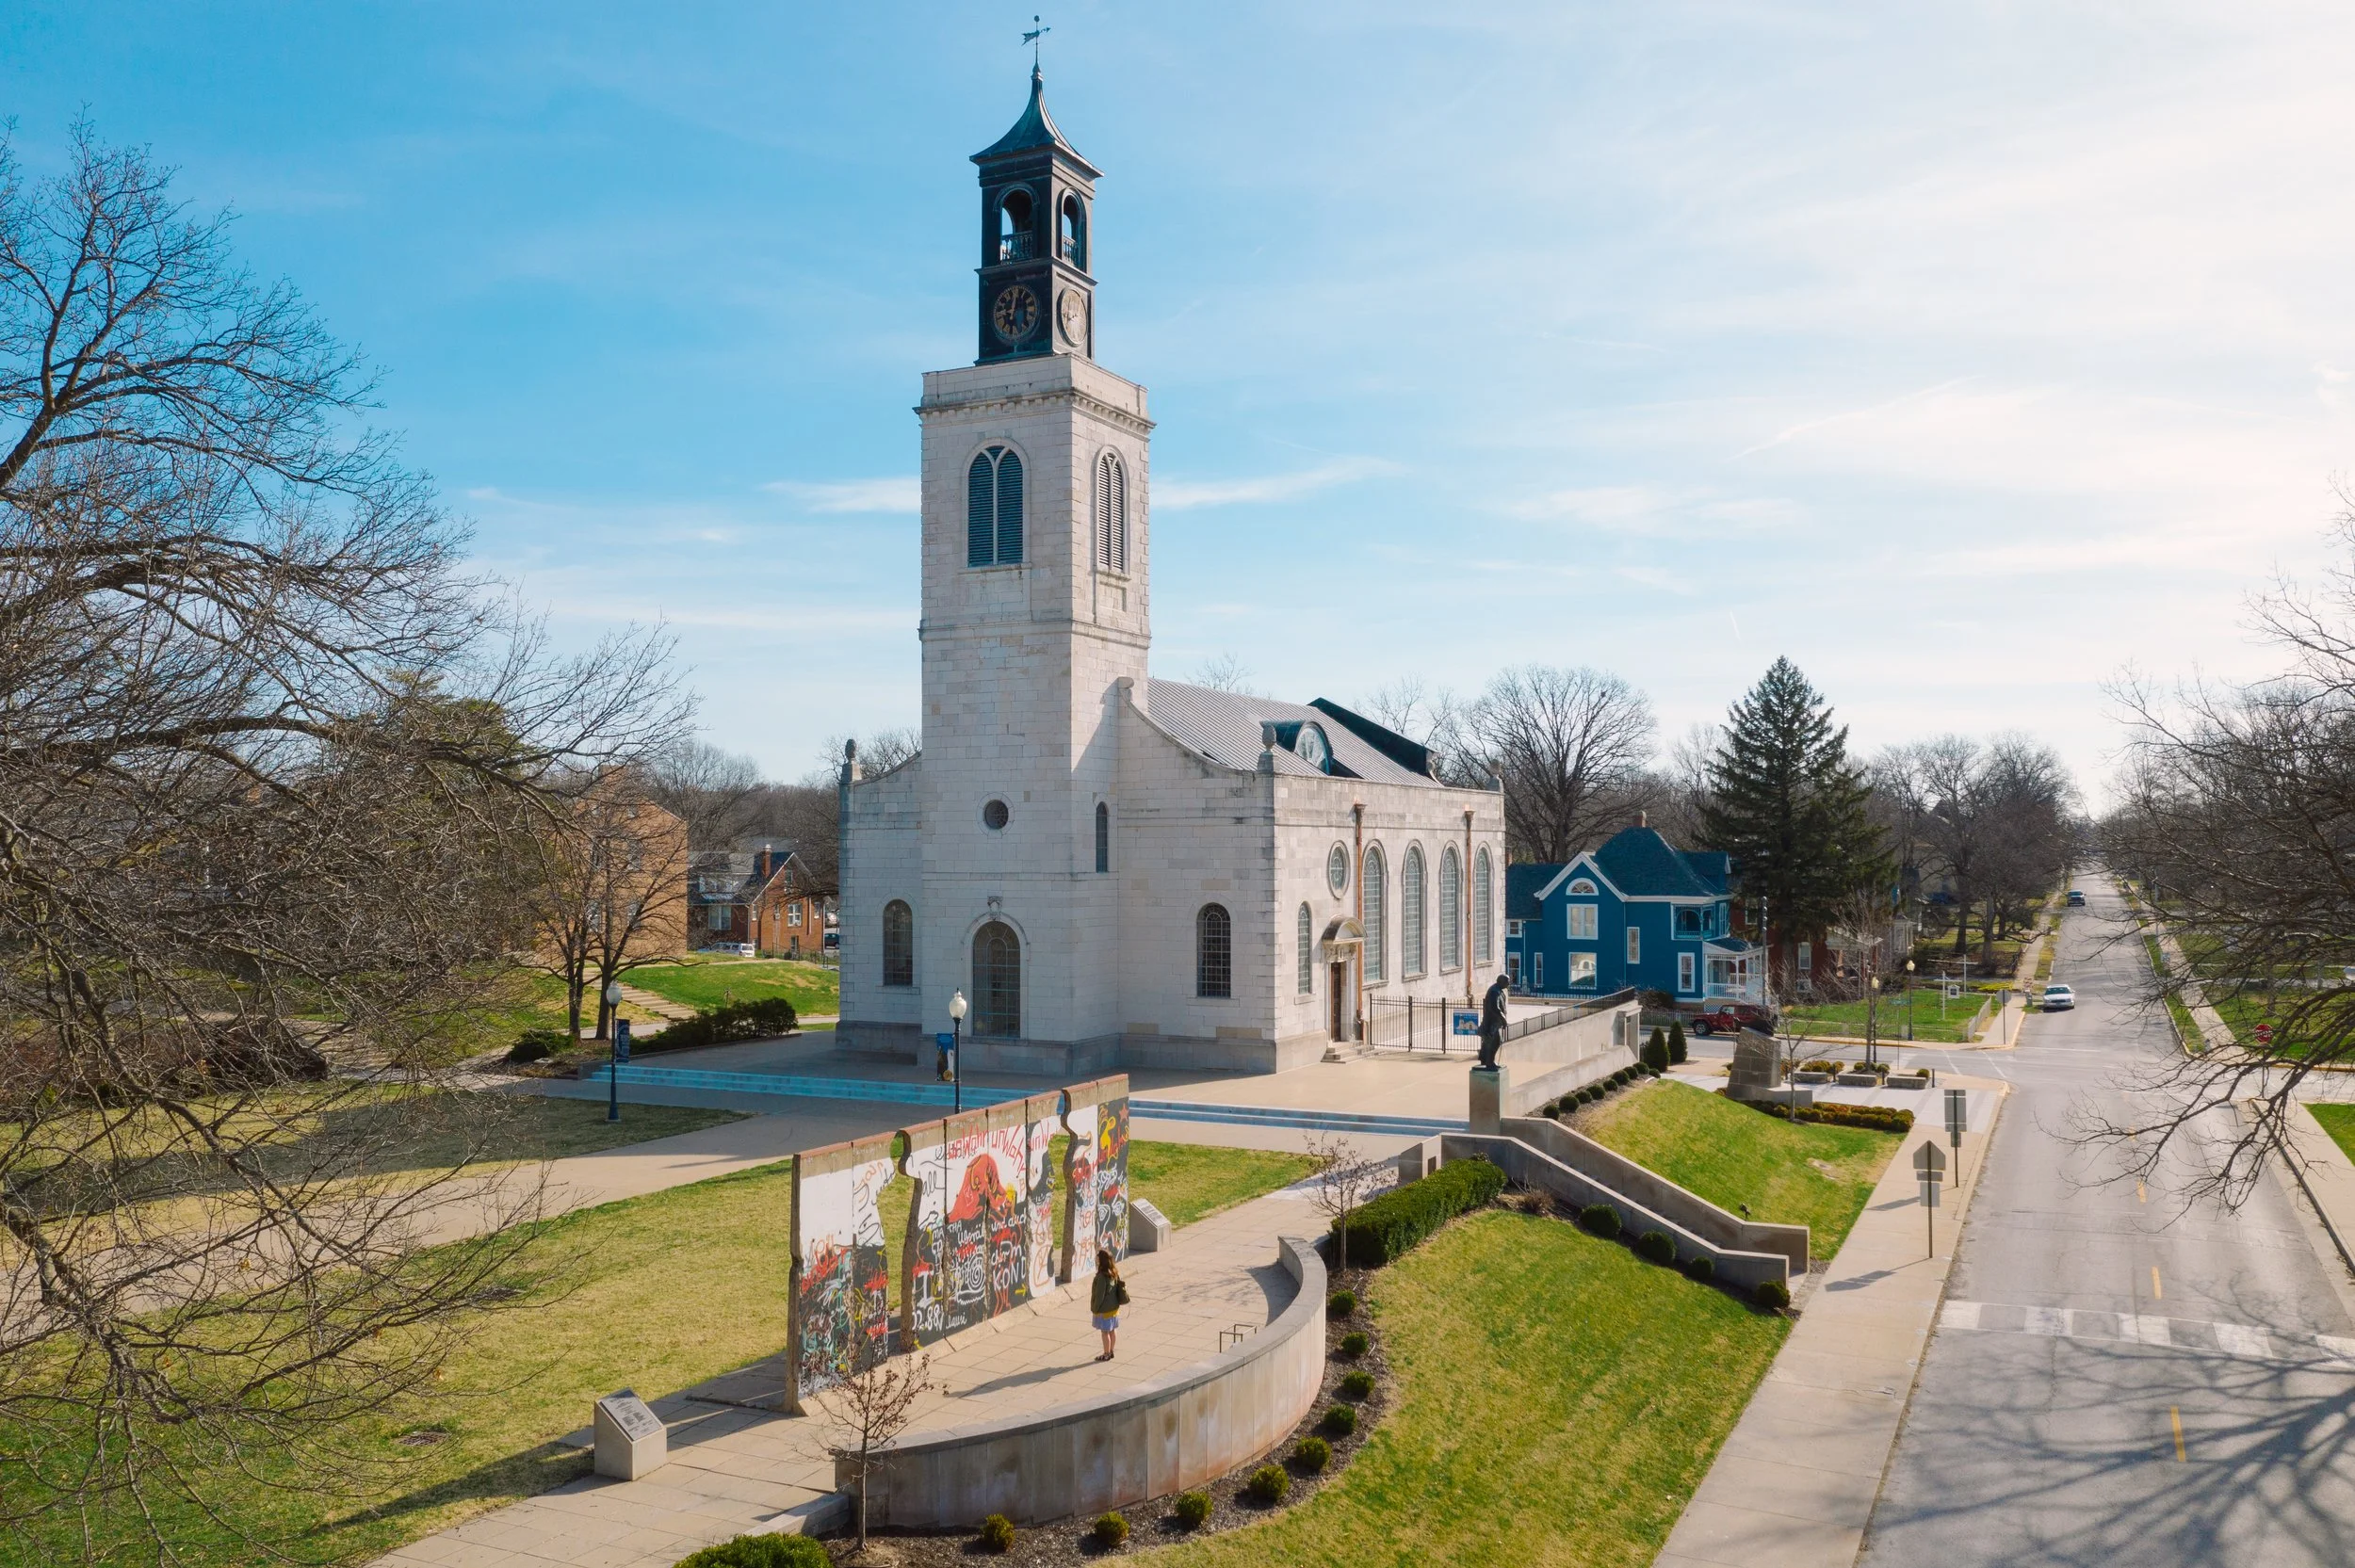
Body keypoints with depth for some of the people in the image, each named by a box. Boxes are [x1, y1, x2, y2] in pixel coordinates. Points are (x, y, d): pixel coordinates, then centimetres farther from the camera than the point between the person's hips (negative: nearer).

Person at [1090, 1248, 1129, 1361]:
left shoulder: (1102, 1276, -26)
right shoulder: (1115, 1273, -2)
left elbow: (1100, 1295, -22)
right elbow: (1118, 1289, 8)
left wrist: (1095, 1308, -10)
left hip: (1104, 1309, -8)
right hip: (1114, 1307, 8)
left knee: (1105, 1332, 6)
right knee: (1112, 1330, 18)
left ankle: (1106, 1354, 16)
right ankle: (1111, 1351, 30)